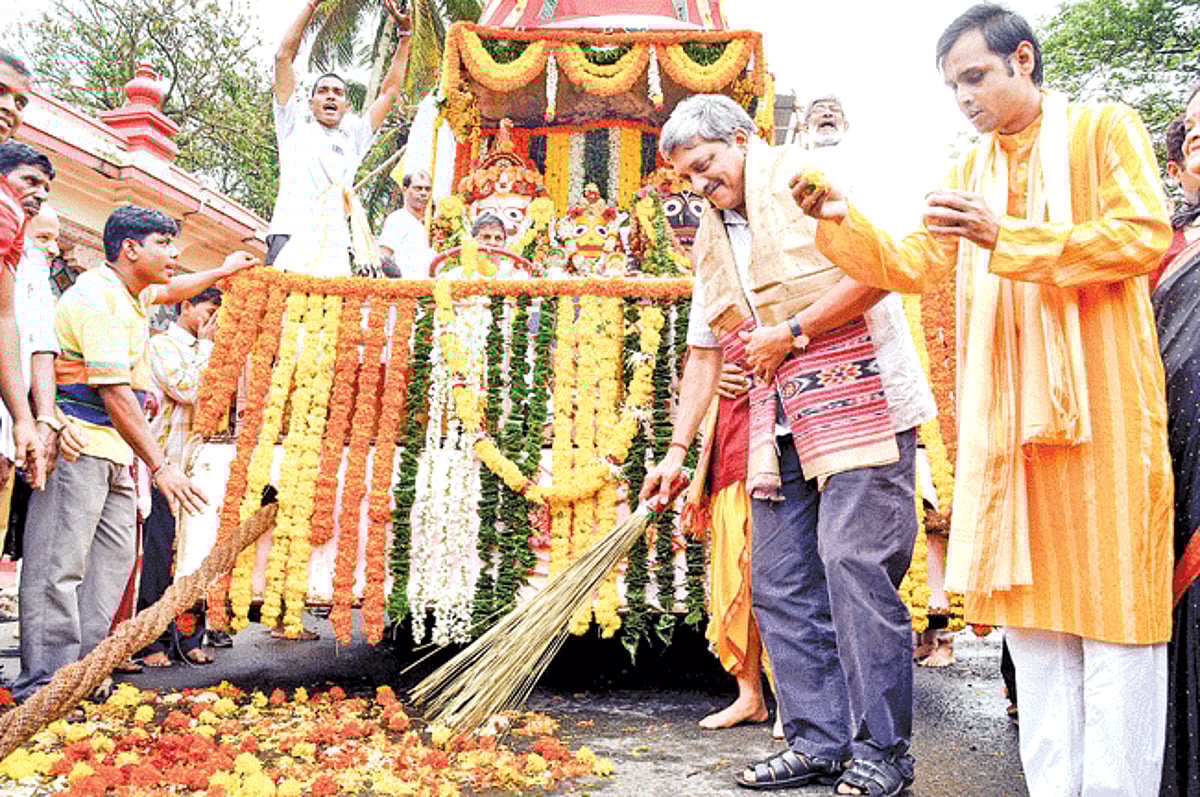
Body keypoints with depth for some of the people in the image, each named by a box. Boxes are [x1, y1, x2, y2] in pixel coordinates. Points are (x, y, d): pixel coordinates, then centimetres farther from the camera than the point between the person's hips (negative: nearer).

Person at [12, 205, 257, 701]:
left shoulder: (132, 294, 13)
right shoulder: (96, 299, -17)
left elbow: (168, 291, 40)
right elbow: (114, 393, -23)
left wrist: (221, 272, 45)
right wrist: (160, 464, -25)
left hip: (115, 448, 10)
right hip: (79, 443, -10)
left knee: (114, 557, 7)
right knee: (59, 564, -8)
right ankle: (44, 686, -5)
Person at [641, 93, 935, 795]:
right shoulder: (711, 239, 20)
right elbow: (704, 351, 21)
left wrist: (793, 331, -12)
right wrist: (677, 450, 16)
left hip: (858, 400, -8)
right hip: (780, 421, 8)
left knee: (854, 563, -11)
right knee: (780, 583, 4)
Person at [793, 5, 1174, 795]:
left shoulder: (1105, 130, 3)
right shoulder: (972, 172, 19)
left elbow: (1145, 234, -11)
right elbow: (911, 265, 13)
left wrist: (1006, 238, -18)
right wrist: (842, 221, -3)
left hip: (1100, 411, -5)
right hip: (1010, 422, 5)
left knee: (1113, 605, -3)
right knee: (1031, 609, 7)